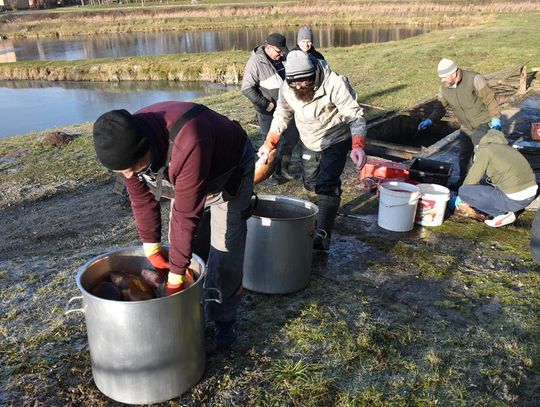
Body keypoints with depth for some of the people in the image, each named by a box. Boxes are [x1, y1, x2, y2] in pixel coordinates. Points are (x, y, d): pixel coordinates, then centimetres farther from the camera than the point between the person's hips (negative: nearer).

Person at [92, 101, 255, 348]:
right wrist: (152, 250, -5)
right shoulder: (127, 146, -24)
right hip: (183, 176, 6)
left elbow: (186, 215, -40)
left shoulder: (187, 145, -47)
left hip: (228, 170, -6)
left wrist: (175, 278, -32)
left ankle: (223, 319, 10)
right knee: (178, 242, 4)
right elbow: (141, 199, -10)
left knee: (225, 247, -7)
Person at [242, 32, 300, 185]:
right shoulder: (256, 62, -17)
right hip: (268, 111, -7)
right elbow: (247, 88, -18)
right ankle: (271, 173, 16)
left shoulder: (282, 58, 3)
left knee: (292, 136, 13)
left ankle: (282, 167, 30)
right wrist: (265, 104, -19)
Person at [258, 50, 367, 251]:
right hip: (309, 142, 6)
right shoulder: (287, 88, -16)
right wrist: (269, 144, -8)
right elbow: (281, 116, 1)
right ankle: (328, 207, 50)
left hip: (336, 140, -6)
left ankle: (323, 236, -18)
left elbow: (355, 116, -31)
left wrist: (358, 146, -47)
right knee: (310, 181, 19)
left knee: (327, 185, -18)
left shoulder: (334, 84, -32)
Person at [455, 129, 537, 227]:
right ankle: (507, 210, 15)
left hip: (513, 199, -8)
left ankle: (502, 213, 1)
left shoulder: (485, 150, -3)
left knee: (463, 192, -1)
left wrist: (462, 197, 20)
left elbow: (471, 180, 0)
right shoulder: (508, 149, 20)